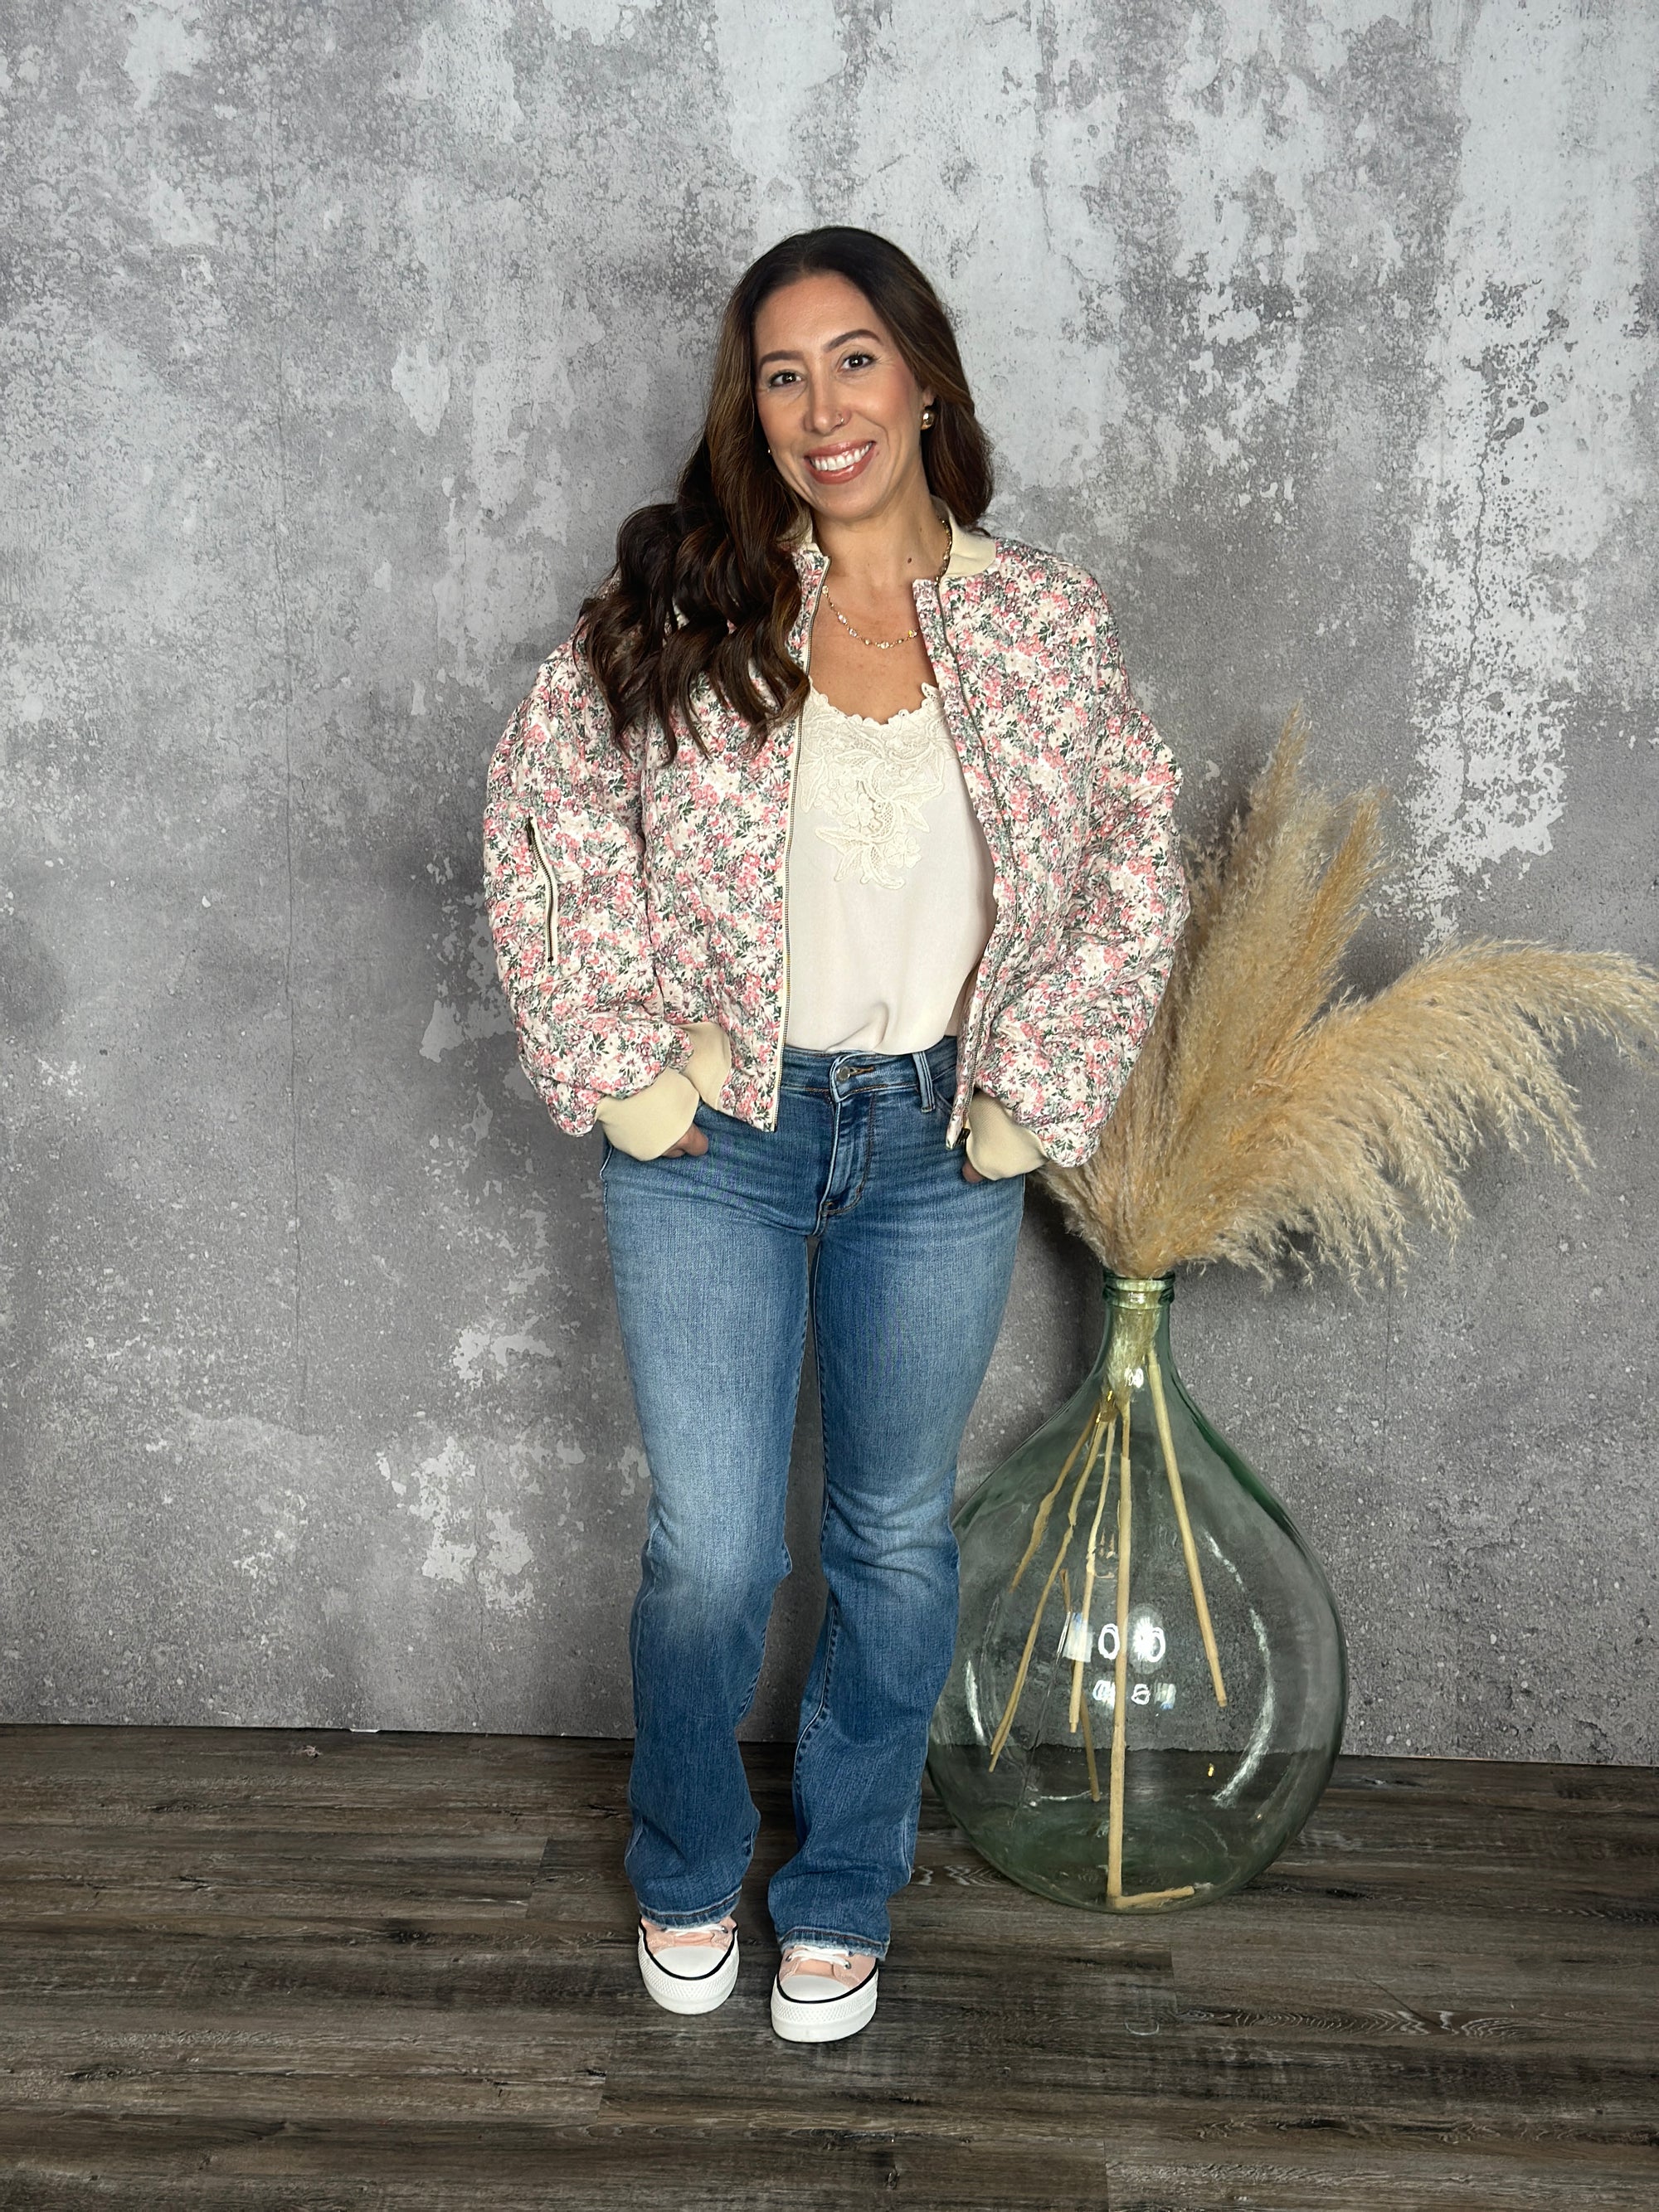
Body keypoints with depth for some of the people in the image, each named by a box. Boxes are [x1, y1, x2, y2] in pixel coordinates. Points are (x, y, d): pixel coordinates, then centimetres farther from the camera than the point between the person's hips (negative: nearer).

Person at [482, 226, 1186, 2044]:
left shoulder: (1048, 623, -1)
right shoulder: (679, 605, -4)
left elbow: (1137, 865, 6)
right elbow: (545, 812, -2)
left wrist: (1034, 1090, 0)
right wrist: (624, 1061, -7)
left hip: (941, 1150, 2)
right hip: (716, 1140, -1)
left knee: (898, 1543, 13)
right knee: (709, 1552, 3)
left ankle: (843, 1897, 37)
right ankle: (685, 1874, 34)